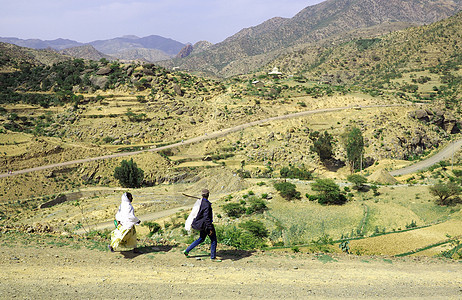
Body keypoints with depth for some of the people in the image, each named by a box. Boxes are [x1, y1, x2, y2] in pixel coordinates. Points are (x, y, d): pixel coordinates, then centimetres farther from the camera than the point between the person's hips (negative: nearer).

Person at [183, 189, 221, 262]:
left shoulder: (201, 201, 2)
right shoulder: (206, 204, -25)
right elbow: (206, 217, -27)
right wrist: (210, 228, -24)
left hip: (202, 224, 9)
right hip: (206, 224, -9)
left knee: (201, 239, 22)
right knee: (213, 240, 2)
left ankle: (187, 251, 24)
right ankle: (213, 257, 9)